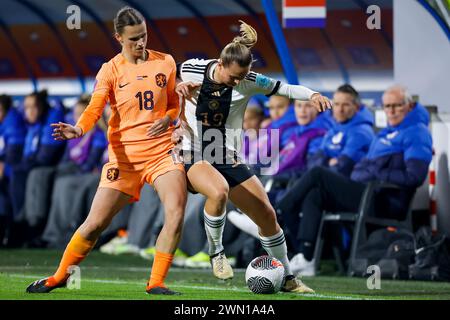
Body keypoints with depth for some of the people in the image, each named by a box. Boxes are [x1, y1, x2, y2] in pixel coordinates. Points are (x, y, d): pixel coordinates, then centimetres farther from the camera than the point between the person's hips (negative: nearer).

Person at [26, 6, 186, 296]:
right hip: (124, 156, -1)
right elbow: (95, 108, -15)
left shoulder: (165, 63, 5)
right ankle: (59, 276, 19)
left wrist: (168, 118, -5)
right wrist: (78, 129, -36)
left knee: (176, 212, -20)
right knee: (96, 223, -2)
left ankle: (156, 283, -8)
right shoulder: (111, 70, -1)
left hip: (162, 150, 1)